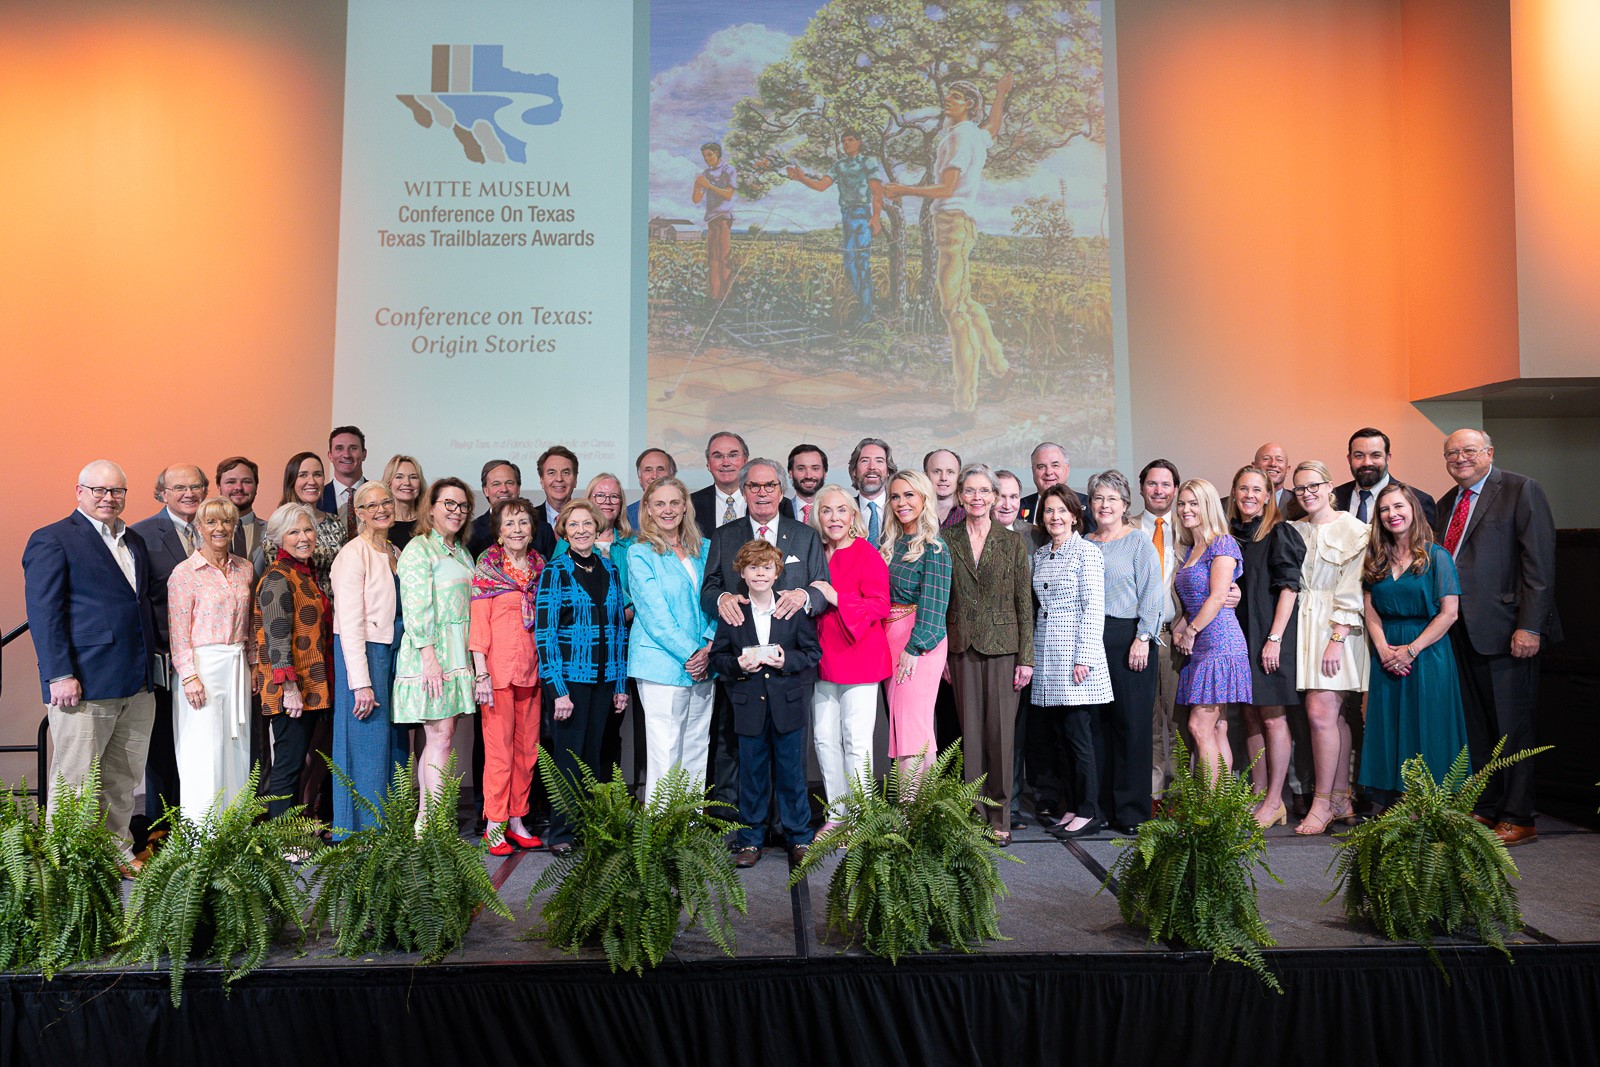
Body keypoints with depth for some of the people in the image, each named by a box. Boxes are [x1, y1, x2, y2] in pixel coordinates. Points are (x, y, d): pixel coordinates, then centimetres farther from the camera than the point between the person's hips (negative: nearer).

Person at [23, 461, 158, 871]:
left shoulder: (135, 542, 17)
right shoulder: (51, 540, -4)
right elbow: (43, 612, -10)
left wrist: (151, 666, 14)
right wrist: (59, 675, -17)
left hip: (137, 685, 7)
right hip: (83, 685, -7)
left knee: (124, 780, 14)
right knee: (75, 781, 2)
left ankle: (118, 851, 24)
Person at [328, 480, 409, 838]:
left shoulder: (395, 554, 15)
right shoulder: (353, 554, -9)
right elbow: (349, 623, -14)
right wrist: (361, 682, -18)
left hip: (394, 653, 8)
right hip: (364, 652, -8)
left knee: (394, 745, 10)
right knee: (368, 745, -4)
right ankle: (362, 834, 7)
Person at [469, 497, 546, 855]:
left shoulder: (540, 567, 11)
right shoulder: (487, 566, -3)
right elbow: (478, 623, -6)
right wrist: (480, 672, -13)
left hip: (531, 668, 5)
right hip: (497, 667, -5)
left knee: (528, 747, 8)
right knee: (499, 747, -3)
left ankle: (517, 819, 19)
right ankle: (494, 825, 7)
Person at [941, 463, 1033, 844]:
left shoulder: (1013, 541, 2)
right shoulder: (947, 541, 5)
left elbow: (1024, 603, 1)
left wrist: (1026, 657, -4)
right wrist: (941, 653, 2)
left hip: (1003, 647, -1)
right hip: (962, 648, 1)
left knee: (1000, 732, 0)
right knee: (970, 732, 5)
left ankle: (1000, 818, 11)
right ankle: (974, 815, 14)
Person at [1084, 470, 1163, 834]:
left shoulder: (1139, 542, 2)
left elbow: (1152, 593, -4)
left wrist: (1142, 639, -12)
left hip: (1128, 640, -4)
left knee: (1130, 723, -3)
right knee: (1093, 723, 4)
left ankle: (1130, 810, 4)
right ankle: (1098, 805, 12)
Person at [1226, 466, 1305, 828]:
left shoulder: (1279, 533, -5)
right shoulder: (1230, 535, 12)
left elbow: (1289, 587, -10)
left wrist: (1274, 638, -17)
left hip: (1270, 635, -6)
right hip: (1240, 635, 6)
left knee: (1272, 717, -3)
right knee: (1251, 716, 9)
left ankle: (1275, 801, 4)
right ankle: (1258, 796, 16)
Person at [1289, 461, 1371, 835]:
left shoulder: (1352, 529, -3)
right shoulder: (1294, 531, 13)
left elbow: (1351, 591, -9)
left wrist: (1336, 638, -16)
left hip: (1337, 627, -5)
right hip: (1303, 625, 5)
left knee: (1320, 712, -12)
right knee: (1333, 716, 8)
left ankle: (1322, 803, -5)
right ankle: (1341, 800, 14)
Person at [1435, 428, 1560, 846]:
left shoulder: (1521, 490, -4)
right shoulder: (1445, 504, 16)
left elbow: (1539, 562, -10)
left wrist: (1530, 626, -16)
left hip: (1504, 629, -6)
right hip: (1460, 631, 7)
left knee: (1511, 726, 0)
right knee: (1475, 726, 13)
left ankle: (1518, 819, 10)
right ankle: (1486, 809, 23)